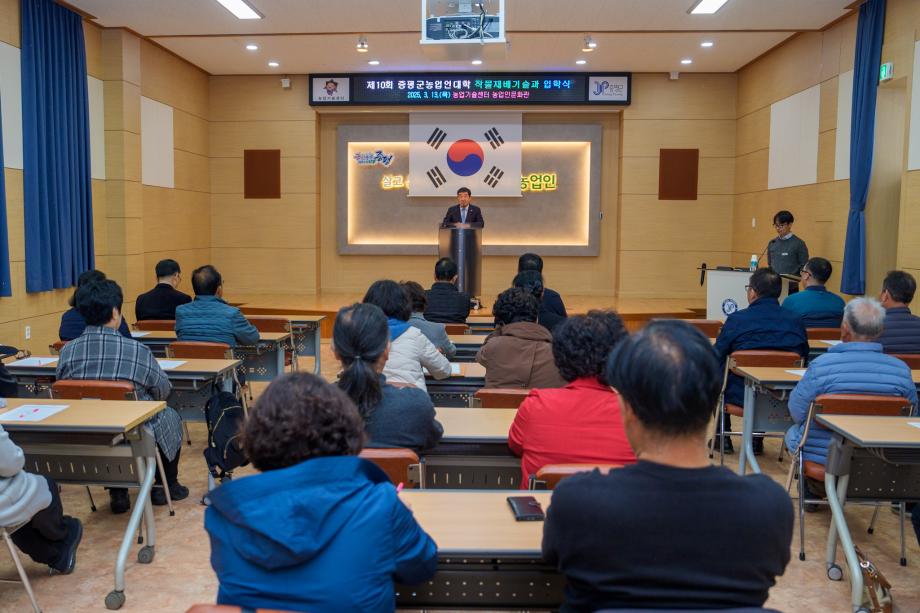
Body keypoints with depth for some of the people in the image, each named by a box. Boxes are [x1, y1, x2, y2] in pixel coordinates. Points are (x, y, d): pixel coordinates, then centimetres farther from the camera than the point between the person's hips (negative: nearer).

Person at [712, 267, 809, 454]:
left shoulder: (736, 319, -13)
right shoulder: (795, 321, -3)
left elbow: (716, 359, -4)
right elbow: (804, 359, 10)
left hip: (742, 396, -3)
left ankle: (723, 437, 33)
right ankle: (757, 439, 36)